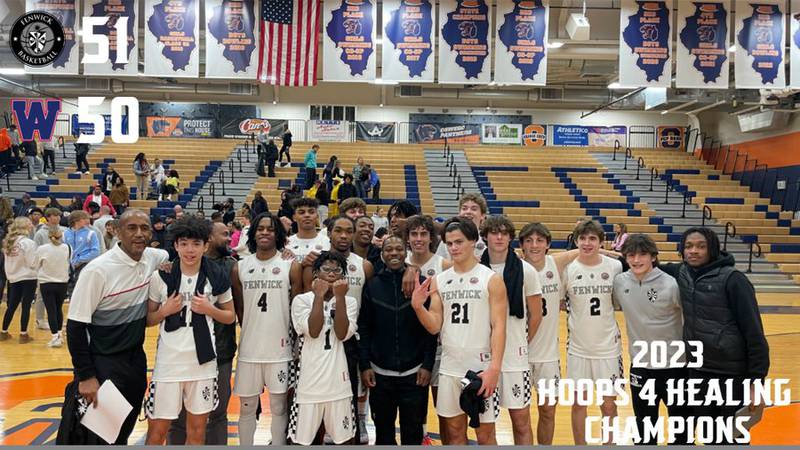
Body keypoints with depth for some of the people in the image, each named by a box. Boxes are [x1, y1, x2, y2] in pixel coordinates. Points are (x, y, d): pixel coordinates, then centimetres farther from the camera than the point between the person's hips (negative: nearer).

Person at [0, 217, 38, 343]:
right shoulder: (28, 243, -15)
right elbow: (33, 263, -15)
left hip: (14, 279, 6)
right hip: (28, 278, -6)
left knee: (11, 306, 16)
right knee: (26, 306, 1)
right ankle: (23, 335, 4)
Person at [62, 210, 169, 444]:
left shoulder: (153, 258, -3)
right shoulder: (98, 269, -19)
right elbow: (75, 326, -15)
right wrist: (86, 376, -16)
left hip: (137, 358, 5)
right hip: (104, 364, -5)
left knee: (126, 429, 18)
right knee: (103, 437, 5)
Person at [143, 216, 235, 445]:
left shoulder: (217, 277, -2)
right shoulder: (160, 277, -4)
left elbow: (231, 316, 8)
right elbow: (148, 319, 5)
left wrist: (209, 309, -10)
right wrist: (165, 311, -14)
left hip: (203, 363, 1)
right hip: (168, 363, -1)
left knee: (197, 432, 12)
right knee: (157, 431, 5)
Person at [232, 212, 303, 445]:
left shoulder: (291, 266, -4)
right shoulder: (240, 267, 3)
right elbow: (239, 309, 10)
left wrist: (280, 331, 0)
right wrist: (253, 330, 8)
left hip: (280, 350, -2)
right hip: (249, 350, 2)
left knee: (279, 407, 9)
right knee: (246, 408, 14)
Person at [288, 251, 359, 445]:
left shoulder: (350, 302, 5)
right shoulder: (301, 300, 0)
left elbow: (342, 334, -10)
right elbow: (313, 331, -16)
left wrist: (340, 297, -12)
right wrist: (319, 295, -12)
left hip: (338, 383, 2)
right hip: (309, 383, -2)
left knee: (344, 438, 11)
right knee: (301, 439, 6)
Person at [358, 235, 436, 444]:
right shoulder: (372, 285, 1)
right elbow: (364, 328, 2)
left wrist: (427, 365, -6)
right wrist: (364, 365, -3)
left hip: (414, 372, -1)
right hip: (380, 373, 1)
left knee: (413, 431, 9)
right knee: (383, 430, 13)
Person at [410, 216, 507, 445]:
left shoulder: (491, 279, -6)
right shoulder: (439, 280, 5)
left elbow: (498, 327, -10)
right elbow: (434, 327, 2)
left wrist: (494, 369, -18)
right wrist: (418, 307, -17)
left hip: (481, 368, -4)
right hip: (449, 368, 4)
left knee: (485, 435, 7)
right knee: (454, 432, 14)